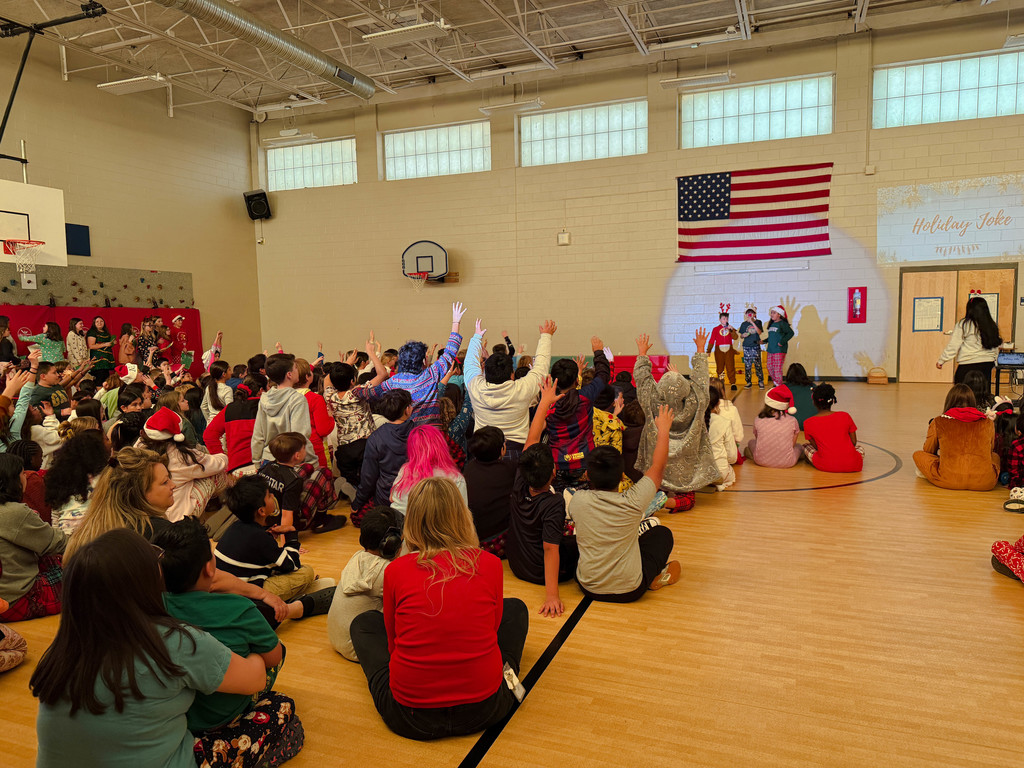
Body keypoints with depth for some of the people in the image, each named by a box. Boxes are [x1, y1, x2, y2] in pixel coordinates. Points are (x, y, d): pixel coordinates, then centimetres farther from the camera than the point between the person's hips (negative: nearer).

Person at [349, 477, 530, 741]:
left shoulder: (395, 571, -9)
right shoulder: (490, 564, -8)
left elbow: (393, 640, 6)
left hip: (408, 718, 0)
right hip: (484, 709, 1)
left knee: (364, 622, 25)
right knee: (515, 608, 24)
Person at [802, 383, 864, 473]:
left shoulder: (808, 423, -5)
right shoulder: (845, 416, -2)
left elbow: (815, 446, 4)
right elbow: (853, 442, 6)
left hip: (825, 466, -2)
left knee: (806, 447, 25)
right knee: (860, 448, 36)